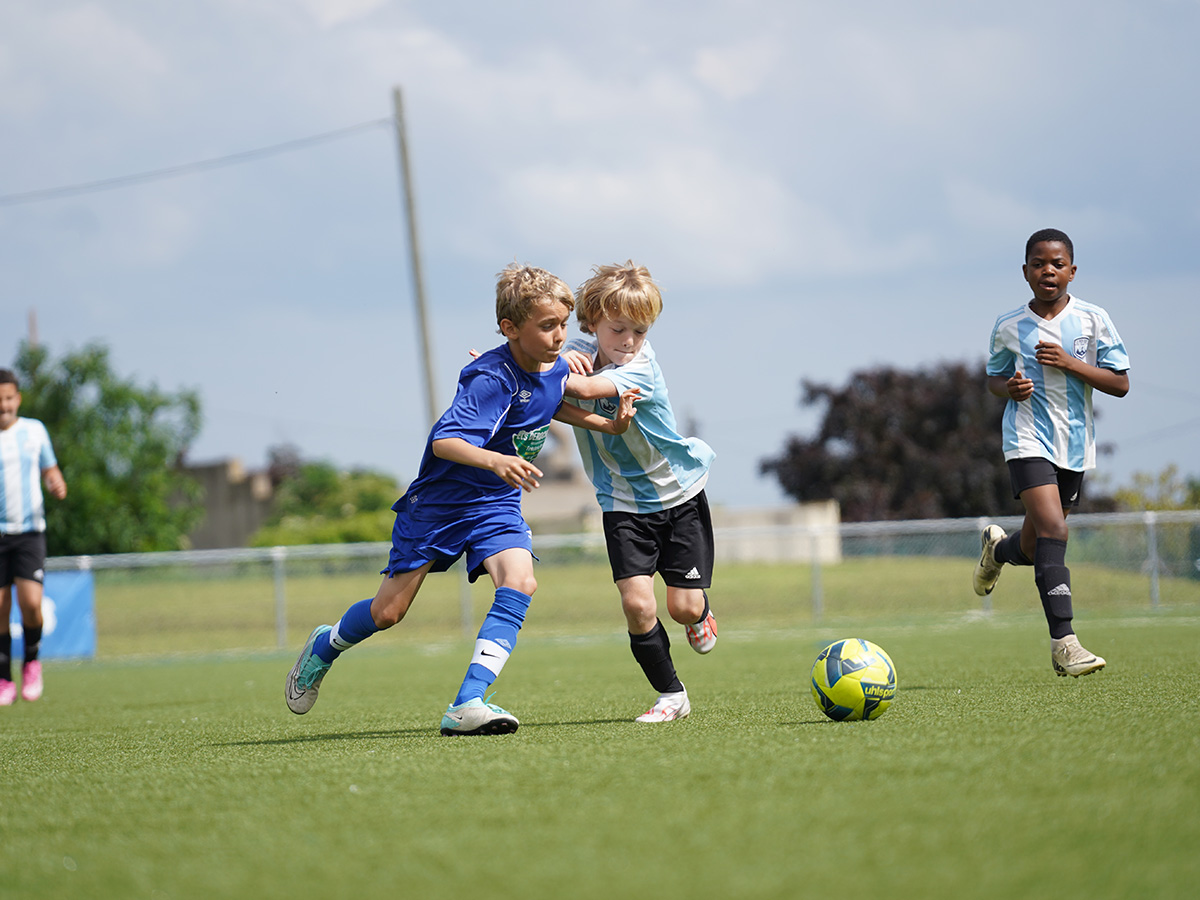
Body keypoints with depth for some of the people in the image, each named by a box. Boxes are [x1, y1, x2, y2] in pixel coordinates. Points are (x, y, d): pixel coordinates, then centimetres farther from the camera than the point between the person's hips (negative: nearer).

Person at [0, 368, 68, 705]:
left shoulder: (34, 430, 6)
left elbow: (49, 469, 18)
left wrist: (57, 485, -3)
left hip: (30, 530, 1)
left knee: (31, 602, -15)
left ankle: (32, 662, 11)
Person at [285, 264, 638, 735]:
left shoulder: (556, 368, -3)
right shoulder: (492, 378, -28)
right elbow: (443, 440, -37)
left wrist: (609, 424, 8)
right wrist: (496, 460, -53)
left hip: (496, 503, 5)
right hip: (439, 501, -5)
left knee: (520, 581, -24)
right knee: (388, 611, 2)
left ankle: (468, 705, -28)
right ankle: (326, 644, 37)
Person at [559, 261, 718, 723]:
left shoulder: (641, 368, -25)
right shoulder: (584, 350, -7)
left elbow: (588, 389, -39)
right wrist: (562, 360, -25)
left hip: (679, 494, -3)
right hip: (624, 500, 3)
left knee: (683, 606, -3)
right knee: (636, 603, -13)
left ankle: (700, 614, 36)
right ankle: (671, 695, 3)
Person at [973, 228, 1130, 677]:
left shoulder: (1093, 319, -2)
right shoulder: (1008, 327, -1)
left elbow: (1120, 384, -3)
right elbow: (994, 377, 15)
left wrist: (1070, 363, -16)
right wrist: (1009, 388, -9)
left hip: (1075, 445, 3)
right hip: (1028, 439, -3)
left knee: (1034, 549, 12)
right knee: (1052, 529, -23)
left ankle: (997, 548, 50)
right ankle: (1063, 643, -25)